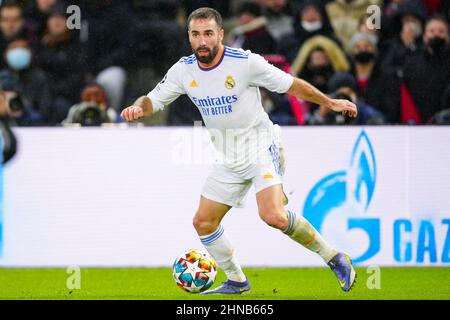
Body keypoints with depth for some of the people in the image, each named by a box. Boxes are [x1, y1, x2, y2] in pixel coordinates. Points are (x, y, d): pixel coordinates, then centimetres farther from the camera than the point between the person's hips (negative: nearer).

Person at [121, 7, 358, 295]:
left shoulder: (245, 62, -17)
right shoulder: (184, 70, -3)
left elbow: (290, 84, -7)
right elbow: (153, 100, 4)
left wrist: (330, 103, -2)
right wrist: (137, 108, -20)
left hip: (262, 148, -6)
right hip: (229, 160, 6)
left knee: (273, 216, -27)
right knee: (203, 222, 4)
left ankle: (333, 257, -10)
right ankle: (237, 282, 24)